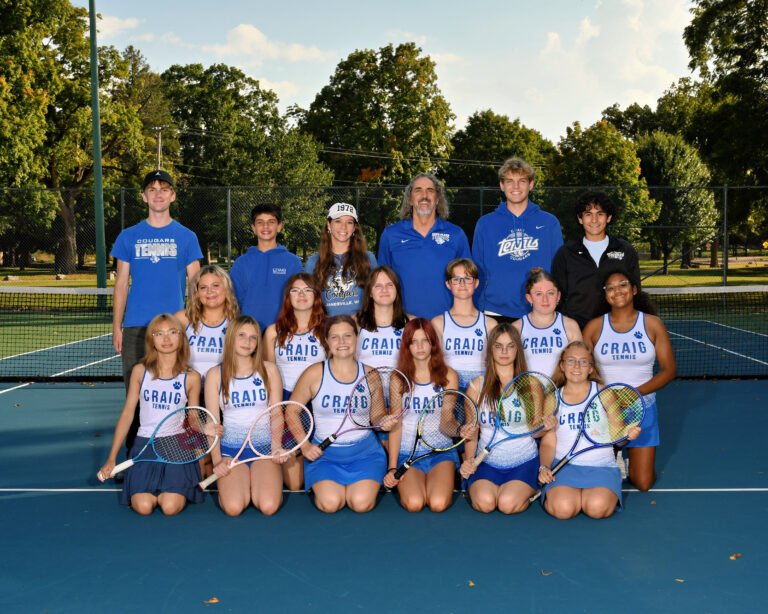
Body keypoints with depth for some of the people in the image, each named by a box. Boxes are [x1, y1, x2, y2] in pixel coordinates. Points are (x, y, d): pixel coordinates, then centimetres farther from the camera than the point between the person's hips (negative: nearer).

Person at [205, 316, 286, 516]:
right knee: (233, 508, -23)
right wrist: (217, 460, -9)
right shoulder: (215, 374, 3)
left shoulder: (268, 370, 5)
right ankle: (243, 485, 11)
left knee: (268, 507, -22)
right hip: (230, 448, 0)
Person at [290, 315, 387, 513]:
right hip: (324, 453, -1)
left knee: (361, 503, -21)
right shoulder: (315, 374, -5)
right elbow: (291, 410, 4)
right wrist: (305, 446, -4)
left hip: (365, 452, 1)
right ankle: (324, 486, 12)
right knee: (330, 504, -23)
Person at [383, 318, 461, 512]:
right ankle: (406, 486, 8)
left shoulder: (448, 376, 3)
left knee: (438, 504, -24)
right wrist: (392, 467, -9)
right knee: (414, 504, -26)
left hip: (441, 451, 1)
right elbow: (396, 424, 0)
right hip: (407, 451, 0)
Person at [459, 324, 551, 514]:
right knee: (485, 503, -28)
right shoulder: (477, 385, 2)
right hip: (487, 461, 0)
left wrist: (543, 428, -14)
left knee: (507, 504, -27)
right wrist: (469, 459, -11)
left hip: (524, 462, 0)